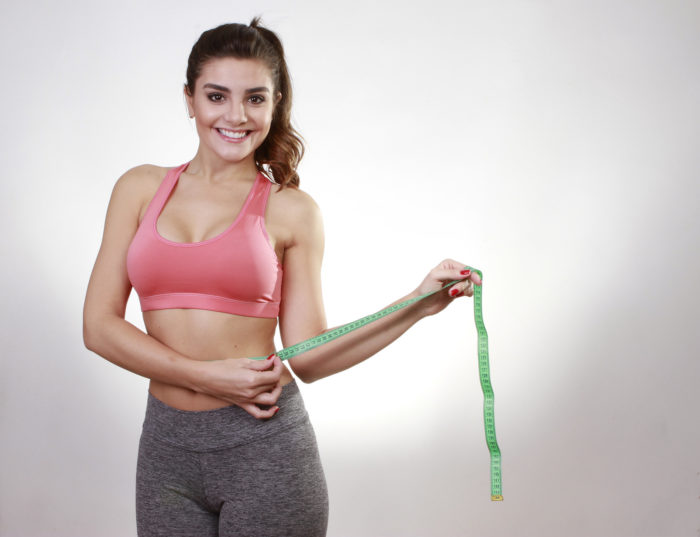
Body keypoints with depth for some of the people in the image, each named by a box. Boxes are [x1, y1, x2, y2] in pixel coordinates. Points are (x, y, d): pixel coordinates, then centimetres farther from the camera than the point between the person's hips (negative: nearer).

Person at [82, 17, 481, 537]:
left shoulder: (291, 211, 0)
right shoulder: (141, 189, 5)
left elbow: (308, 358, -2)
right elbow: (99, 324, 0)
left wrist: (419, 303, -10)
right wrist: (205, 376, -12)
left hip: (265, 450, -2)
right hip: (167, 450, 2)